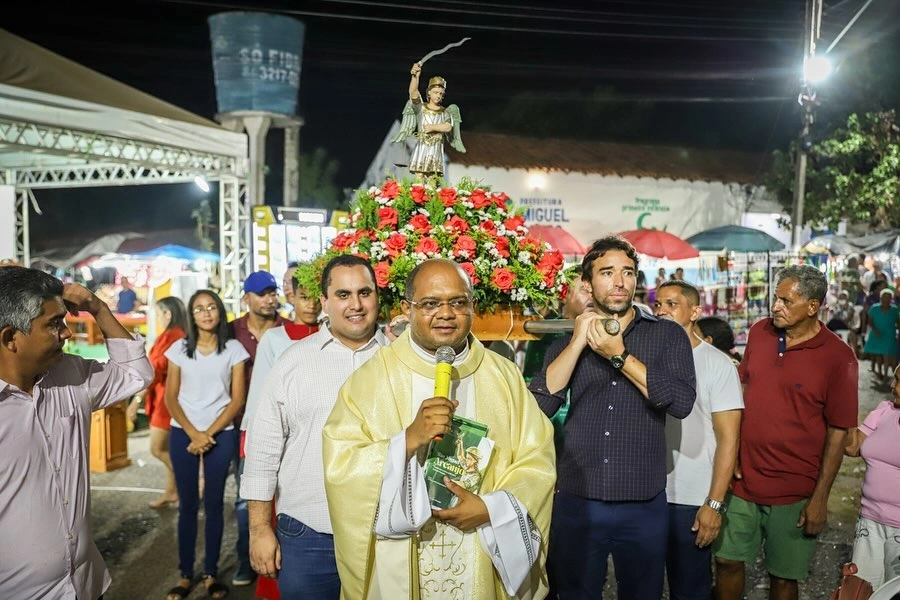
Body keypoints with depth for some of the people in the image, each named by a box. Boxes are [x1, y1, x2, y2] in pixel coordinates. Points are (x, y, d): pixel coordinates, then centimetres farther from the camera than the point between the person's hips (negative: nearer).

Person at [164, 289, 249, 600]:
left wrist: (209, 434, -10)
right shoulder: (179, 349, 3)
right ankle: (185, 575, 13)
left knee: (214, 503, 5)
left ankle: (211, 573, 13)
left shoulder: (234, 349, 0)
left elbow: (237, 399, -2)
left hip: (221, 434, -1)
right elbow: (171, 398, 2)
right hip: (183, 434, 1)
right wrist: (193, 433, -9)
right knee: (187, 504, 5)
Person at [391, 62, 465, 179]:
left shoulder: (445, 112, 11)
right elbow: (413, 93, -12)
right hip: (421, 149, -1)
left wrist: (433, 127, -12)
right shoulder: (421, 108, 5)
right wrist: (415, 77, -27)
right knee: (418, 180, -7)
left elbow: (448, 127, -6)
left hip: (436, 152, 1)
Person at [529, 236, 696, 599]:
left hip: (643, 505, -1)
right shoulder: (567, 342, 4)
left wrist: (619, 356, -16)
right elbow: (540, 405, -10)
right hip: (575, 503, 1)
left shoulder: (667, 335, 0)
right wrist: (579, 341, -14)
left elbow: (681, 403, -14)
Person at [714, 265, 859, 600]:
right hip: (743, 480, 4)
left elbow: (838, 432, -9)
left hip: (795, 492, -3)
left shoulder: (837, 356, -12)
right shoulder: (759, 332, 0)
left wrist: (820, 497, -9)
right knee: (727, 561, 12)